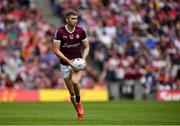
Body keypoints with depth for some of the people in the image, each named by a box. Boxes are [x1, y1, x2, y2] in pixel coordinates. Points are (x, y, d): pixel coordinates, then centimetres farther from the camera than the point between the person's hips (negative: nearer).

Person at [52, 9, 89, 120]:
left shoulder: (80, 31, -4)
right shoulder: (60, 32, -11)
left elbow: (86, 47, 8)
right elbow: (56, 50, -10)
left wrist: (83, 58, -10)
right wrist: (68, 61, -18)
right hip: (65, 64, 0)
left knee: (75, 82, -29)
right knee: (72, 92, 3)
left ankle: (79, 102, -3)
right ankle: (79, 113, 20)